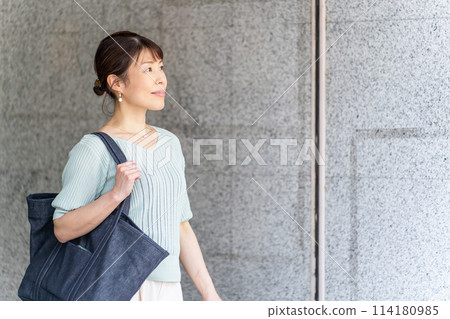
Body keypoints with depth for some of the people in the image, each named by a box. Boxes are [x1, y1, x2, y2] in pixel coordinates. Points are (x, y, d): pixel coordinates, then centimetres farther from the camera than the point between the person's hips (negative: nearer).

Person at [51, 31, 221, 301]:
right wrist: (116, 194, -22)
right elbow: (63, 229, -10)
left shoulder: (169, 142, 11)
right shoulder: (94, 149, -8)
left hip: (168, 288, 6)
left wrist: (209, 293, 13)